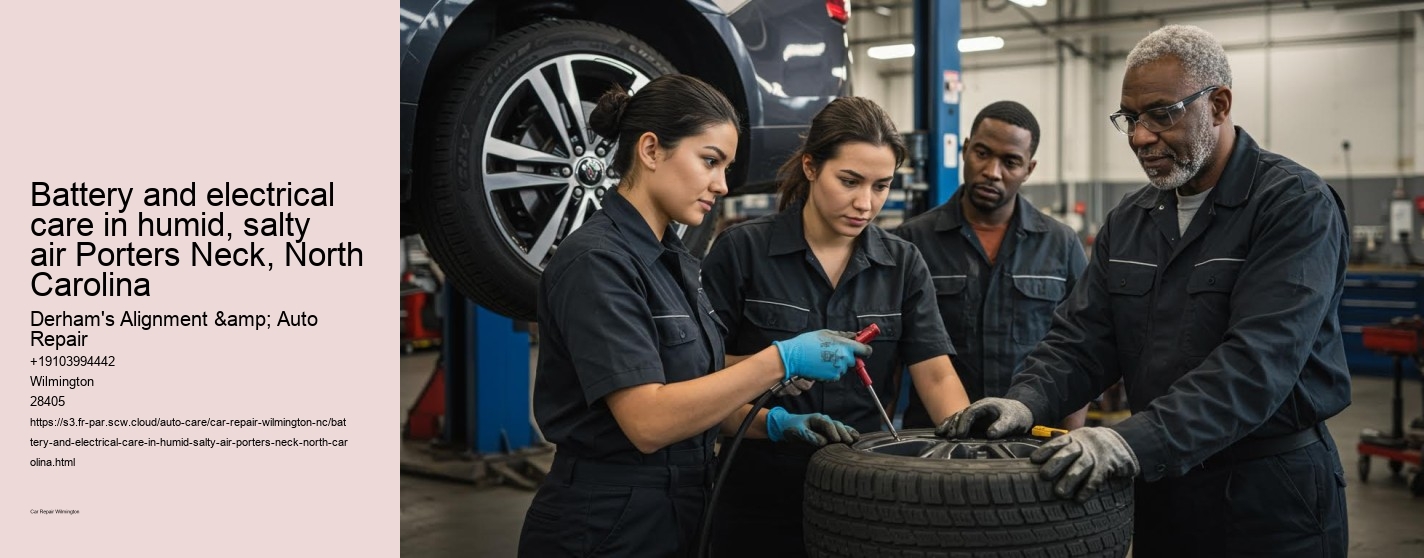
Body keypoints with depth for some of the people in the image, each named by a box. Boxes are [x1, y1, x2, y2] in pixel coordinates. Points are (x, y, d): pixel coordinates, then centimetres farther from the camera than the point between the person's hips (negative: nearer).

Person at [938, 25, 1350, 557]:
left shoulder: (1296, 205, -14)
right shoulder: (1128, 222, 7)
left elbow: (1258, 359, -27)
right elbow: (1082, 336, 3)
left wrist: (1138, 439, -38)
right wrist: (1026, 401, -17)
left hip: (1271, 492, -6)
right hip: (1162, 481, 6)